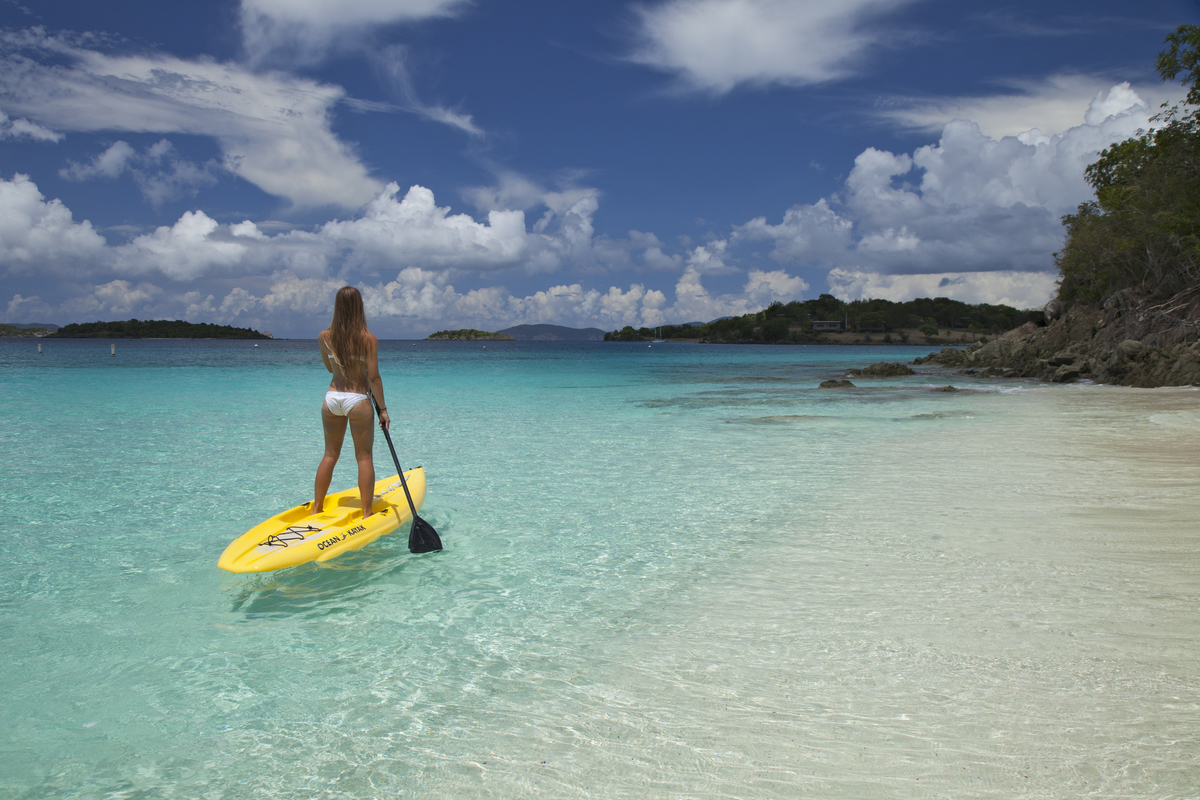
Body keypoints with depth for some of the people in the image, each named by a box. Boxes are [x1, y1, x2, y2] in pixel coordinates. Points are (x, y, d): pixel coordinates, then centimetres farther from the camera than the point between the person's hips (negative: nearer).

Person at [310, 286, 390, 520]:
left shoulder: (324, 337, -1)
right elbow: (373, 377, -12)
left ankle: (316, 508, 24)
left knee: (330, 454, 16)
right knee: (364, 456, 5)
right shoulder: (369, 339, -12)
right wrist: (383, 409, -5)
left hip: (332, 398, 4)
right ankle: (366, 513, 10)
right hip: (358, 400, -4)